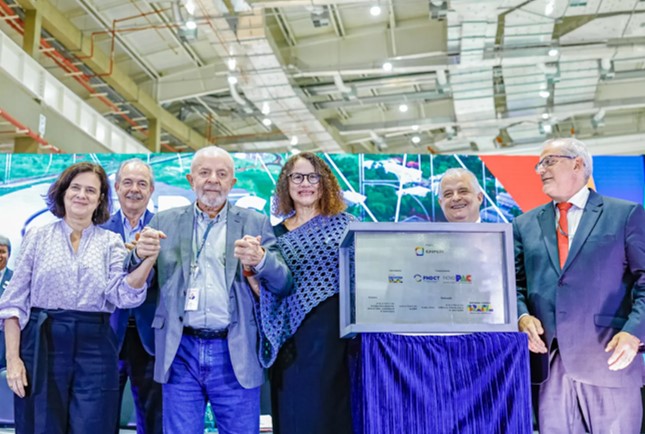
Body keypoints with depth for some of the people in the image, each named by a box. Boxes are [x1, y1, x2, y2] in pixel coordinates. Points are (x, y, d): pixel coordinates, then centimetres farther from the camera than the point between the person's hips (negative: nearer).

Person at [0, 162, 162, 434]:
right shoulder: (38, 236, 5)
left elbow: (122, 295, -9)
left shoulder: (111, 243, 5)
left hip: (95, 348, 0)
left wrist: (148, 260, -27)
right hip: (42, 345, 0)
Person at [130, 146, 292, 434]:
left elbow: (284, 284, -1)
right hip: (180, 352, 1)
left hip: (235, 354, -1)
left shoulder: (255, 223, 5)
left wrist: (260, 260, -23)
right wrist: (141, 255, -13)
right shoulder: (165, 222, 10)